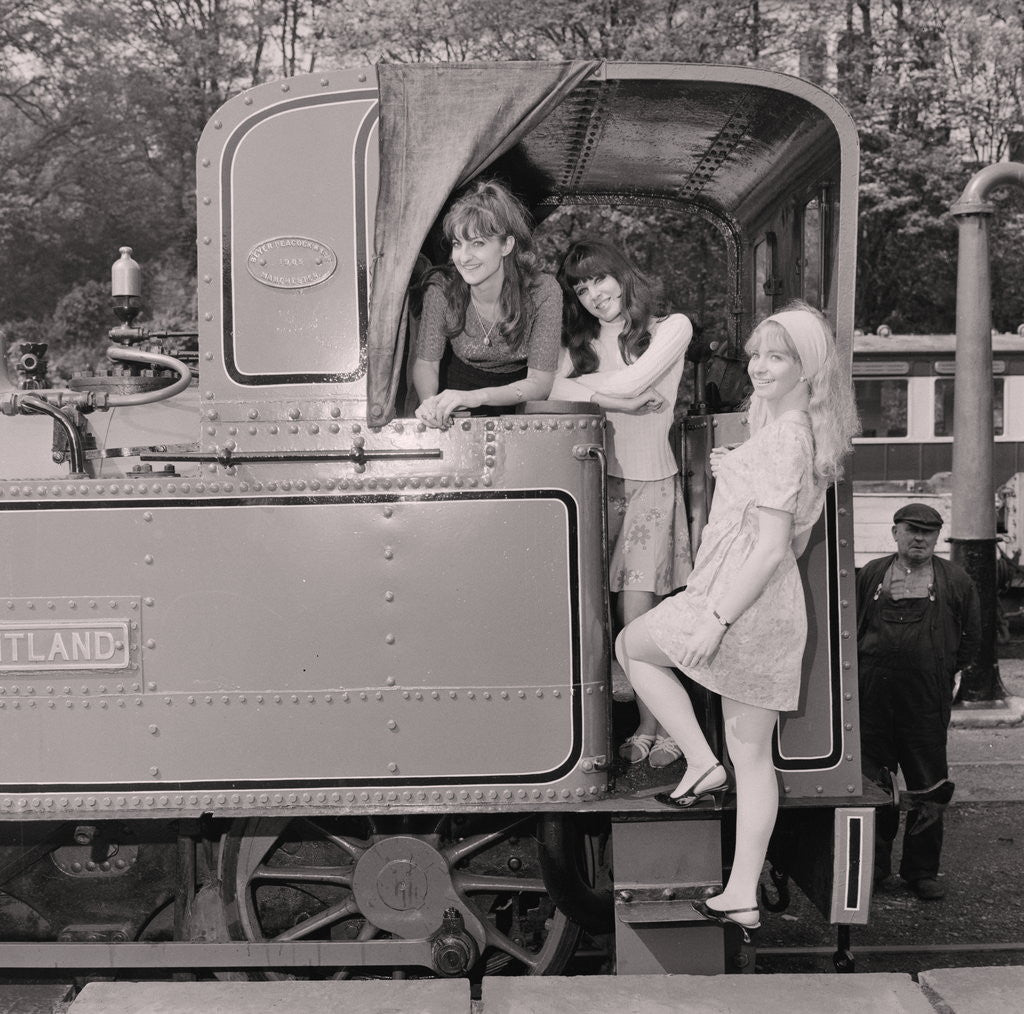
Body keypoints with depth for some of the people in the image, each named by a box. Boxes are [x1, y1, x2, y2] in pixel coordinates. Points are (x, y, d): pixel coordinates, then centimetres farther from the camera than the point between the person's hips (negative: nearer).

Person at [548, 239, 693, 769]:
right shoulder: (579, 341, 15)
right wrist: (613, 397, -14)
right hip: (598, 482, 3)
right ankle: (651, 728, 5)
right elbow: (556, 392, -2)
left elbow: (631, 382, -12)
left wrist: (583, 383, -2)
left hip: (651, 482, -3)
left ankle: (651, 729, 4)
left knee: (636, 618, -9)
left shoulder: (672, 327, 3)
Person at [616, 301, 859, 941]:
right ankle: (744, 898, 17)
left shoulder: (782, 437, -16)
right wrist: (733, 473, 26)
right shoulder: (806, 432, 13)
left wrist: (716, 618, -21)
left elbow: (770, 549, -22)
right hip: (775, 609, 9)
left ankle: (702, 764, 10)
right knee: (754, 754, 11)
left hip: (743, 600, -9)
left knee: (632, 646, 16)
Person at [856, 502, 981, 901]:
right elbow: (851, 627, 12)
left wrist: (946, 670, 8)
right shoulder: (870, 574, 7)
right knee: (871, 782, 7)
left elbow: (971, 636, 13)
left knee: (928, 788, 4)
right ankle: (874, 865, 21)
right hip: (873, 694, 1)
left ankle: (922, 871, 17)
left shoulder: (956, 580, 5)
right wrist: (860, 671, 5)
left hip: (928, 698, -1)